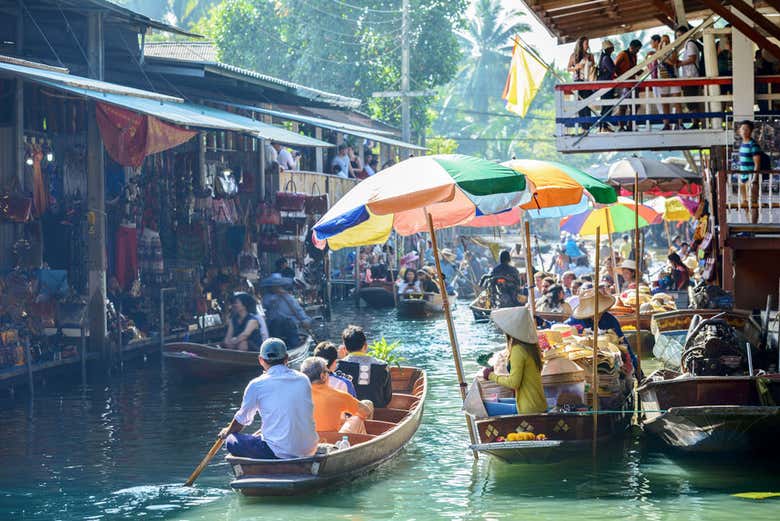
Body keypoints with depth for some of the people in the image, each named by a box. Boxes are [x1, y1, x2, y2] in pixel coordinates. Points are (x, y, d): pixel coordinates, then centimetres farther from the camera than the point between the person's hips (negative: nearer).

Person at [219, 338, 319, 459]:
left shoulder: (257, 385, -1)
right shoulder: (303, 380, 10)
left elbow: (242, 420, 13)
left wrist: (227, 432, 35)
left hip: (280, 453, -5)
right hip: (309, 451, 5)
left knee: (231, 441, 9)